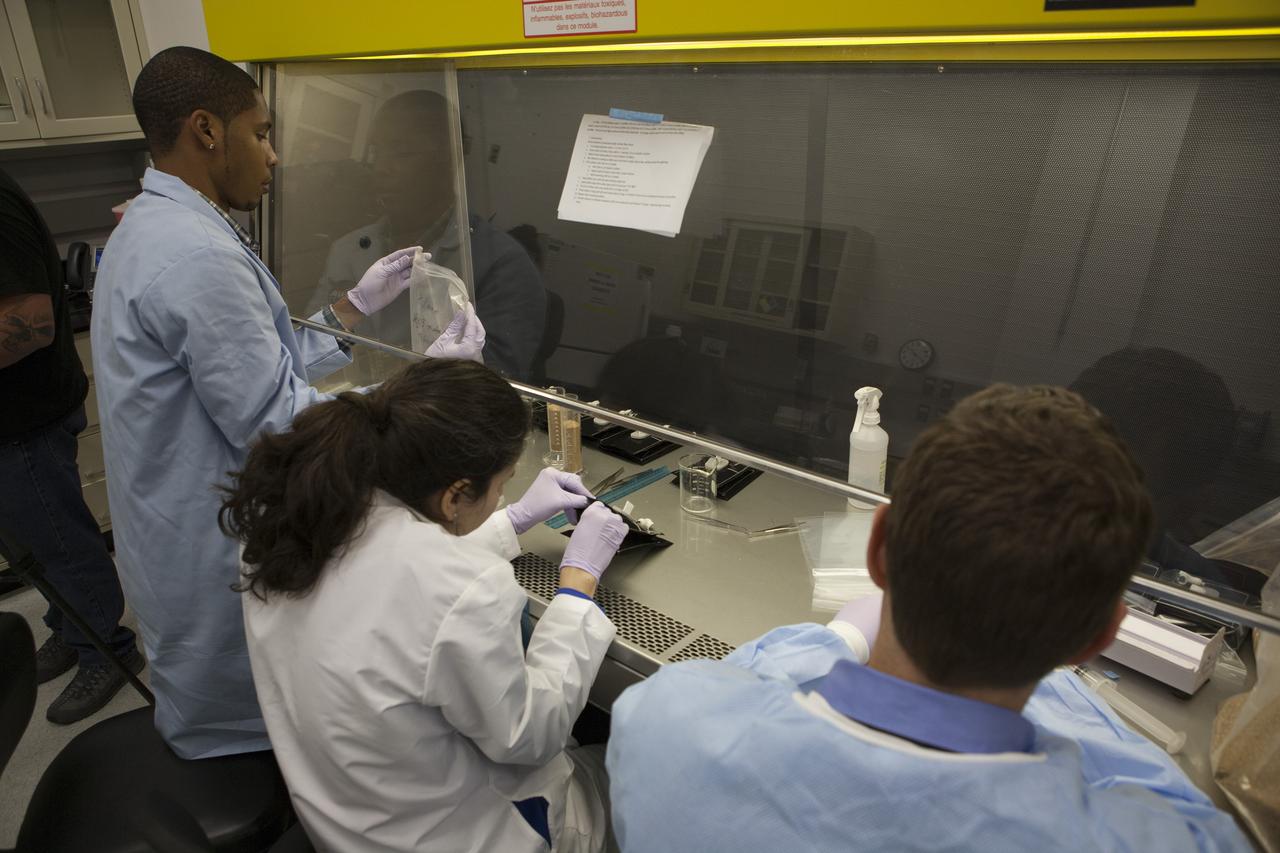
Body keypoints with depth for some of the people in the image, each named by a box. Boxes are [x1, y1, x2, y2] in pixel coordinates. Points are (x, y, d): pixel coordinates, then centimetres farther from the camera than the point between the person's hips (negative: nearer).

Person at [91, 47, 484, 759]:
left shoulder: (151, 228, 8)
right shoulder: (199, 254, -27)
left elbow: (258, 365, 9)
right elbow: (273, 423, -26)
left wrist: (356, 306, 9)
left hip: (179, 533, 11)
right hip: (218, 558, -10)